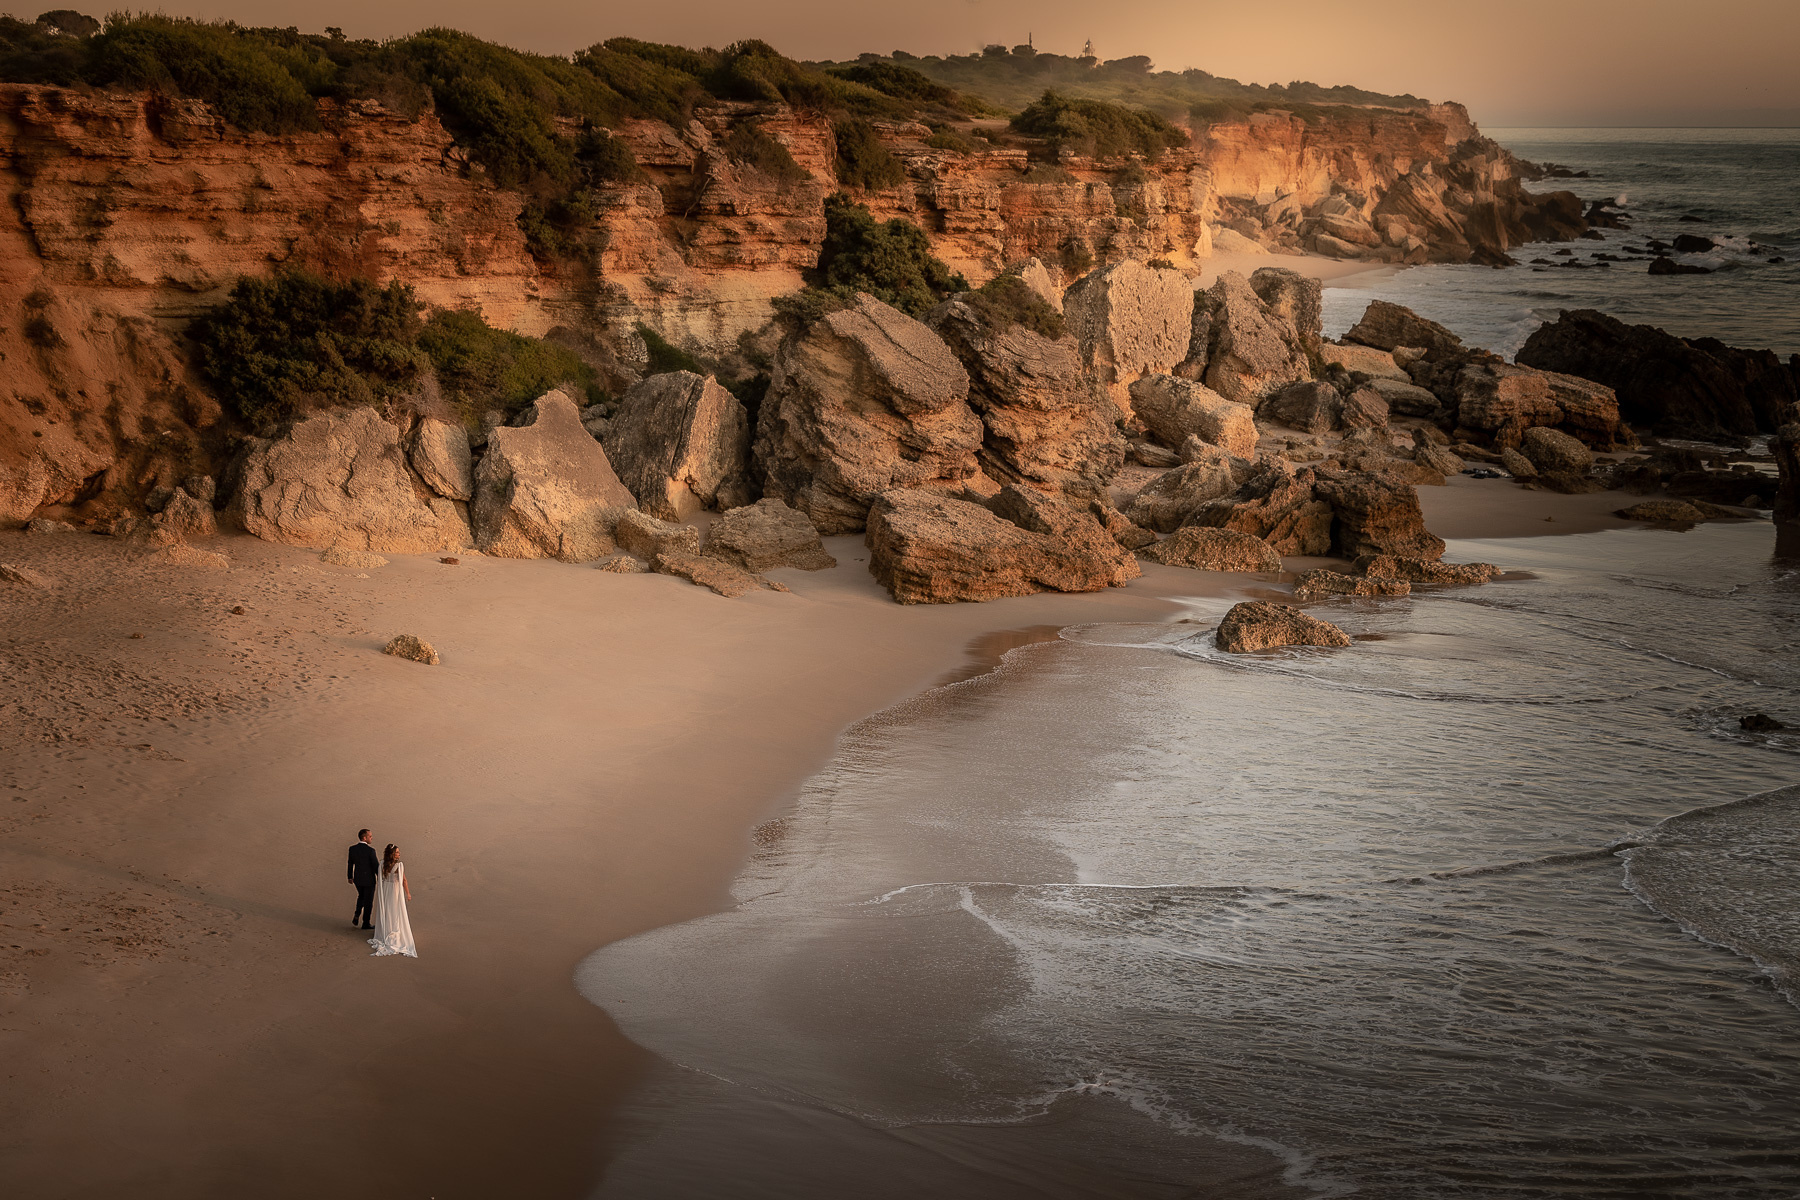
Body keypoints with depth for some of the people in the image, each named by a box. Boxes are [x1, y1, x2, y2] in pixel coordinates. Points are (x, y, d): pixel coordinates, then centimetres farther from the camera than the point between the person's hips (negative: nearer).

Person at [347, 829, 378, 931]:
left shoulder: (352, 849, -7)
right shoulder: (370, 851, -23)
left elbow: (350, 864, 5)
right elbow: (376, 866, -17)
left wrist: (350, 877, 19)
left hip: (357, 879, 5)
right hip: (369, 880, -5)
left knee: (361, 896, 29)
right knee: (368, 902, 11)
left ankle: (357, 915, 12)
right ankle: (366, 923, 20)